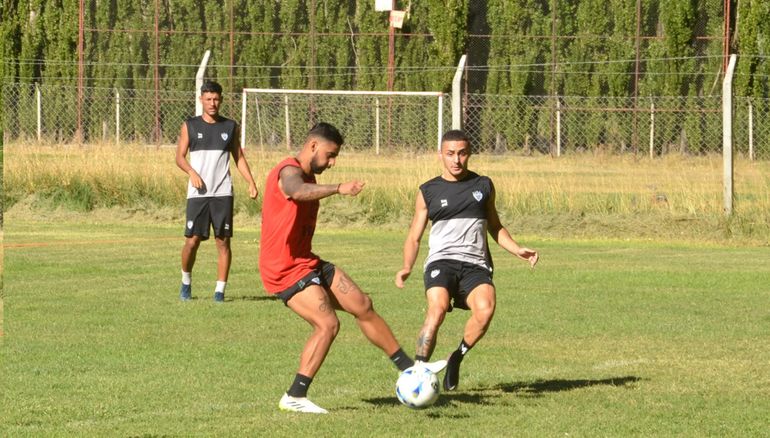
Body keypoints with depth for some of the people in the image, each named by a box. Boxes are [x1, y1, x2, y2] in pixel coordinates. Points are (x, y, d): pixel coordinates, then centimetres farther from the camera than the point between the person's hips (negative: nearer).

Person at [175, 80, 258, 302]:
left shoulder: (230, 127, 11)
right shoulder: (190, 126, 7)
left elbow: (239, 157, 15)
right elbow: (180, 157, 6)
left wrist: (251, 183, 2)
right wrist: (192, 172, -14)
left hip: (223, 192, 1)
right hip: (197, 193, -1)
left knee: (223, 241, -4)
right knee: (192, 240, -5)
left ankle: (220, 290, 0)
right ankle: (186, 282, 19)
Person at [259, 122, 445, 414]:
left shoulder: (307, 175, 15)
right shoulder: (289, 172, -19)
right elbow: (298, 191, -45)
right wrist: (338, 189, -60)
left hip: (306, 262, 10)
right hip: (285, 270, -10)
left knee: (363, 306, 11)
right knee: (328, 324, -20)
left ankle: (409, 368, 22)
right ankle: (294, 398, -13)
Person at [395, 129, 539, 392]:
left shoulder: (483, 186, 16)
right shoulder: (429, 191, 12)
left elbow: (495, 227, 28)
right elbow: (414, 236, 15)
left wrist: (517, 250, 13)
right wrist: (407, 267, -2)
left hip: (475, 264, 1)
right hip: (441, 261, -1)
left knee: (485, 308, -29)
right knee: (437, 308, -31)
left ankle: (457, 357, -5)